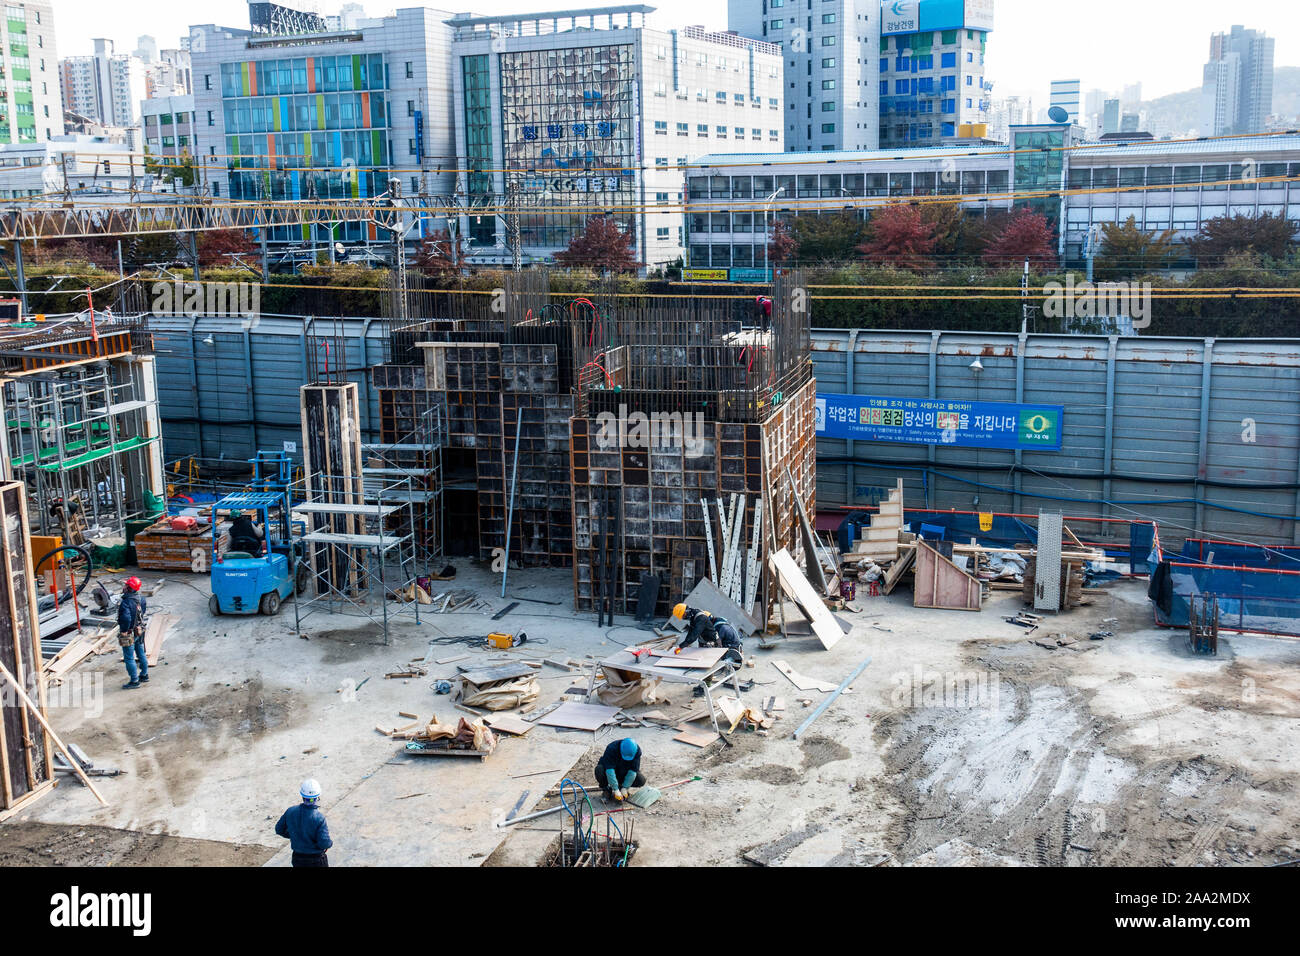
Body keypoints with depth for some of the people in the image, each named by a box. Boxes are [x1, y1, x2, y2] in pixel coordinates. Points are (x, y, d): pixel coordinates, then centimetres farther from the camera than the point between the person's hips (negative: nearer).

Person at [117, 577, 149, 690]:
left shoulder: (126, 602, -29)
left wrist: (123, 631, -21)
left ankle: (134, 681, 15)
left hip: (129, 633, -8)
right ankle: (144, 675, 36)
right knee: (141, 654, 22)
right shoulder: (141, 597, -5)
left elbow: (126, 619, -37)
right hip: (140, 630, 8)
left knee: (129, 658, 7)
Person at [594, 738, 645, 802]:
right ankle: (606, 788, -7)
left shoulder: (637, 751, -23)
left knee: (641, 780, -23)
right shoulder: (612, 748, -32)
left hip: (623, 773, 3)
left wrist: (624, 788, -27)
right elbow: (610, 771, -37)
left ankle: (621, 785, 5)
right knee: (599, 770, -35)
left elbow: (632, 771, -23)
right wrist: (616, 790, -39)